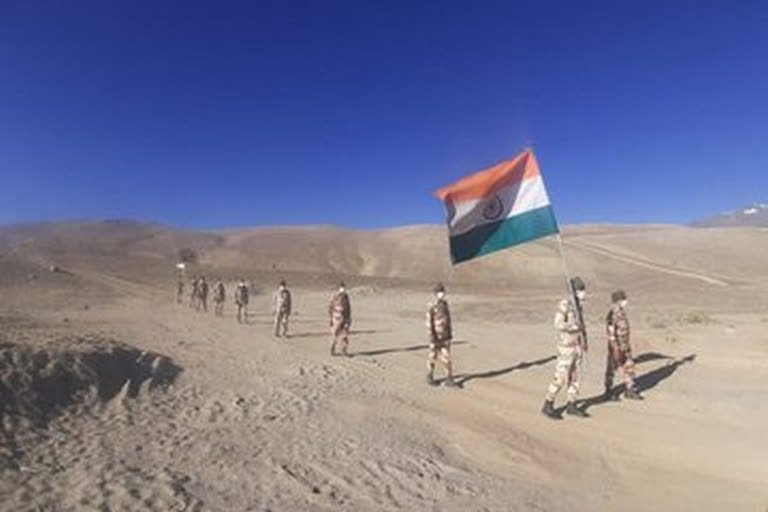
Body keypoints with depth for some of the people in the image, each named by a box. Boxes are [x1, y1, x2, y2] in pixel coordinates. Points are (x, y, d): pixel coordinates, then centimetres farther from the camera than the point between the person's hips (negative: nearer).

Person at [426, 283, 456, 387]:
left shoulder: (445, 304, 5)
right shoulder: (431, 306, -15)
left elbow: (448, 319, 13)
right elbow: (429, 322, -16)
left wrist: (450, 333, 13)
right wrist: (431, 337, -19)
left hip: (445, 337, 5)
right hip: (436, 336, -5)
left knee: (446, 357, 2)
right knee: (432, 357, 8)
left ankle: (449, 379, 7)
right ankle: (430, 377, 24)